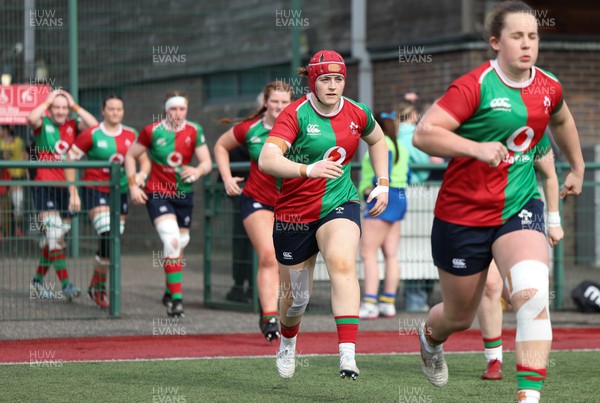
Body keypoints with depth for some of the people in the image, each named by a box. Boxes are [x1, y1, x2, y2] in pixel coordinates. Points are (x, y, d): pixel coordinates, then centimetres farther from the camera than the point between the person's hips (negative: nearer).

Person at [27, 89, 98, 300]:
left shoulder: (73, 125, 7)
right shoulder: (43, 124, -2)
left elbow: (94, 125, -10)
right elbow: (31, 119, -25)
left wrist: (75, 106, -6)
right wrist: (48, 100, -12)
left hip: (66, 187, 5)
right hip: (45, 186, -5)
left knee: (57, 236, 12)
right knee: (53, 232, -16)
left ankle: (38, 280, 28)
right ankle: (66, 285, -21)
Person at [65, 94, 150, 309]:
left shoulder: (131, 135, 5)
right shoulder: (92, 135, -7)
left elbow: (145, 160, 11)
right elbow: (69, 161, -5)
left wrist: (141, 174, -13)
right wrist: (73, 193, -9)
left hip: (120, 192, 5)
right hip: (96, 192, -5)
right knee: (108, 238, -19)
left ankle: (98, 287, 26)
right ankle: (97, 287, -3)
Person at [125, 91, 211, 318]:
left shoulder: (194, 131, -3)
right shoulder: (152, 131, -8)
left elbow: (207, 162, -6)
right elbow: (130, 156, 3)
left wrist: (198, 171, -29)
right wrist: (133, 185, -6)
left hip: (184, 194, 4)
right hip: (157, 194, -4)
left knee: (180, 244, 12)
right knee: (172, 241, -22)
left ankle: (170, 292, 35)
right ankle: (176, 298, -21)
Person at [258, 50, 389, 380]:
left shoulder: (356, 114, 0)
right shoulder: (295, 114, -14)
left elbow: (377, 140, 24)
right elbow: (266, 160, -29)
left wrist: (382, 183, 15)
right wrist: (309, 169, -43)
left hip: (339, 204, 2)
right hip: (294, 213, -1)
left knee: (342, 263, -29)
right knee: (296, 296, 8)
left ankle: (348, 354, -35)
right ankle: (287, 341, 45)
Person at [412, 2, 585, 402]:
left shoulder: (548, 87, 2)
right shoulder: (475, 86, -16)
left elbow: (561, 120, 27)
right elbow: (423, 134, -24)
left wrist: (577, 167, 33)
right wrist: (476, 148, -35)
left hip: (520, 208, 3)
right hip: (463, 214, -3)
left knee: (533, 295, -24)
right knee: (460, 316, 13)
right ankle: (430, 338, 51)